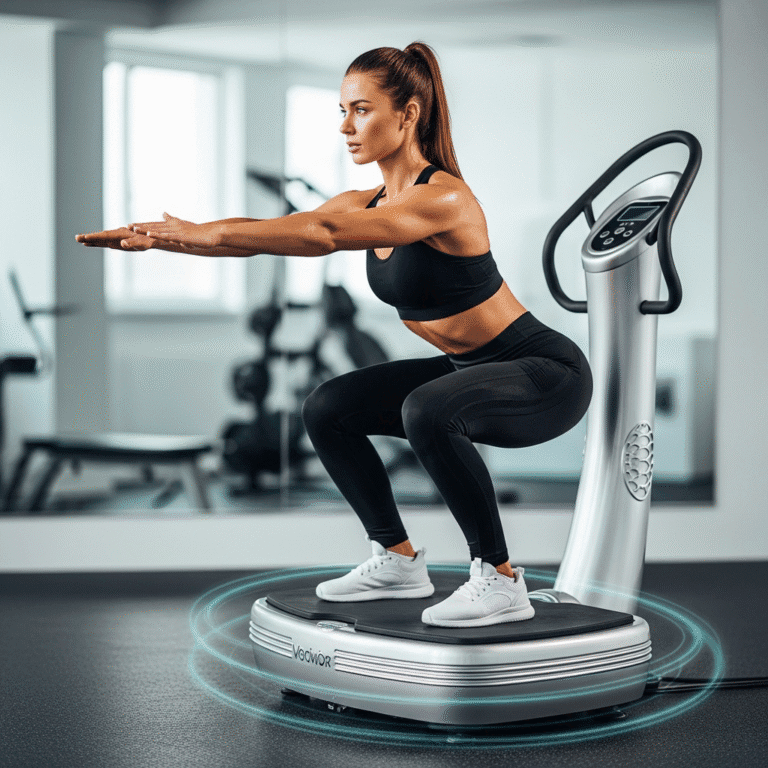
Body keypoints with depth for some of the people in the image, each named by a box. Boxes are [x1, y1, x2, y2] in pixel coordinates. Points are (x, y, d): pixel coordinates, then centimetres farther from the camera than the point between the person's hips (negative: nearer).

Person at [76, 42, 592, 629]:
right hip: (473, 370, 9)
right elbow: (260, 234, -6)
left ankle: (501, 580, -20)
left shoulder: (443, 198, -25)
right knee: (328, 410, 5)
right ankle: (399, 560, 17)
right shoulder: (367, 205, 2)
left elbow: (325, 234, -37)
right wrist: (158, 238, -18)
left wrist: (210, 233, -39)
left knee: (427, 411, -36)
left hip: (549, 374, -9)